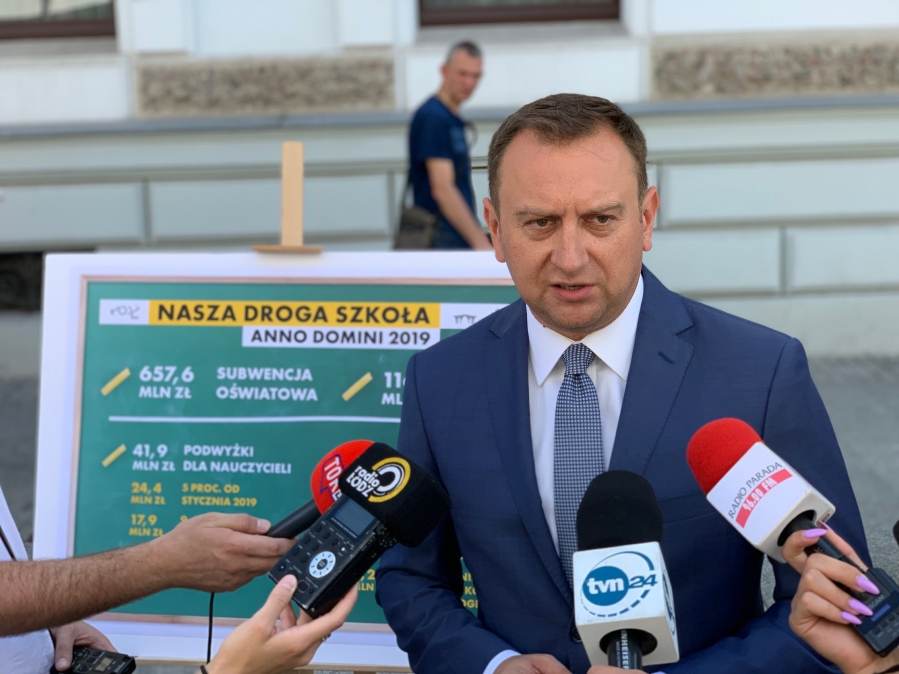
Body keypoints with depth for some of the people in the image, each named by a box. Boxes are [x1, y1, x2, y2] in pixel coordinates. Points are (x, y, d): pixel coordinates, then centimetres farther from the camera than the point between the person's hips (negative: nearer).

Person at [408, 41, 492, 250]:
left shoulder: (453, 120, 16)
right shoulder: (433, 117, -14)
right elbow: (442, 188, -21)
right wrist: (480, 242, -24)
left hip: (460, 240, 10)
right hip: (442, 241, -10)